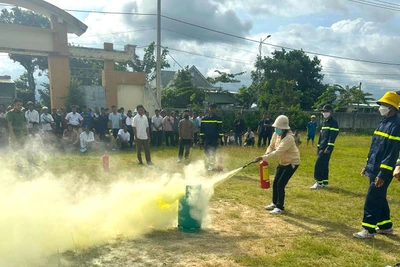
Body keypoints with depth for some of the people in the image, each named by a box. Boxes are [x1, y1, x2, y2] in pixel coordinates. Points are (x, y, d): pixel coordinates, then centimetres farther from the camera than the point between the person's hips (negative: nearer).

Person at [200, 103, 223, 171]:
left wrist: (220, 137, -10)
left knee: (213, 151, -6)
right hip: (207, 138, 4)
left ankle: (211, 165, 5)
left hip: (215, 138, -4)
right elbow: (202, 129, 11)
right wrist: (201, 137, 7)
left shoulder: (218, 118, -2)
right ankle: (210, 161, 28)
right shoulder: (204, 118, 8)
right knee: (206, 151, 5)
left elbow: (220, 128, -3)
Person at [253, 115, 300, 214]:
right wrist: (266, 154, -18)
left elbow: (277, 152, -38)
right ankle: (275, 204, 31)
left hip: (292, 163, -8)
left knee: (280, 185, -9)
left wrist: (262, 158, -42)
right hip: (282, 162, 8)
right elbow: (271, 146, 4)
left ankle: (280, 207, 8)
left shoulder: (288, 138, -32)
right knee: (275, 183, 12)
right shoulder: (276, 134, -7)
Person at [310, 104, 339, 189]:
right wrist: (318, 147, 18)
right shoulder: (325, 122, 18)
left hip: (327, 148, -9)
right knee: (323, 165, 11)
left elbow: (333, 136, -18)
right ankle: (325, 182, 18)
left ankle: (319, 182, -6)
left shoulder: (333, 122, -9)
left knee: (318, 164, -11)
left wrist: (329, 147, -24)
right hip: (322, 147, 9)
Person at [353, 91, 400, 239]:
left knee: (372, 199, -4)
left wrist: (383, 174, -22)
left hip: (382, 171, -9)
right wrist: (367, 165, 19)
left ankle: (369, 230, 6)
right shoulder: (383, 122, 12)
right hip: (374, 169, 9)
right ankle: (386, 226, 31)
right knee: (379, 198, 18)